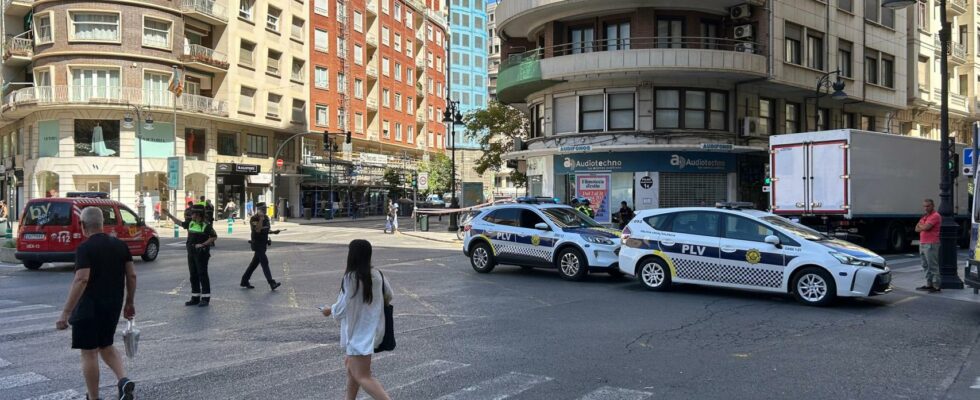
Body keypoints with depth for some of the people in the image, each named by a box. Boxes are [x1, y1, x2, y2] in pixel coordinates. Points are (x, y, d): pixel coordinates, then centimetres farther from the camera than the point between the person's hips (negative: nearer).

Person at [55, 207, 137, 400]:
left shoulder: (84, 248, -14)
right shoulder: (120, 245, 5)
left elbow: (82, 280, -24)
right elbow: (132, 276, 6)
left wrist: (65, 313, -23)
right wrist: (129, 303, 17)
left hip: (89, 309, -6)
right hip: (113, 306, 6)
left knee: (89, 353, 6)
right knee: (106, 347, 21)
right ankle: (124, 380, 1)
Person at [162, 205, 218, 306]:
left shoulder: (206, 225, -11)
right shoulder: (190, 223, 10)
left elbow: (214, 237, -12)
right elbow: (180, 223, 26)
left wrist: (203, 244, -18)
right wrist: (169, 215, 24)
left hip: (201, 253, -7)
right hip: (191, 253, 7)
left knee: (202, 275, -4)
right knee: (193, 275, 10)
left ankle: (205, 298, 1)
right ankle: (195, 298, 18)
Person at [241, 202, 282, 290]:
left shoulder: (266, 217, 9)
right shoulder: (254, 219, -13)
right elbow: (258, 230, -28)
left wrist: (273, 232, 1)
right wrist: (261, 218, -27)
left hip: (264, 244, 8)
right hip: (257, 244, -8)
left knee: (255, 263, 13)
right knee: (264, 262, -14)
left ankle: (244, 281, 24)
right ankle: (272, 283, -18)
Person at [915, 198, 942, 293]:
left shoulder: (935, 216, -9)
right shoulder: (925, 217, 20)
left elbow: (925, 227, -19)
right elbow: (917, 229, 14)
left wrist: (920, 225, 2)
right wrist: (923, 227, -6)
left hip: (931, 245, -10)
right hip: (922, 244, 10)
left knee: (933, 266, -8)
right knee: (926, 266, 13)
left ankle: (936, 286, -5)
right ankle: (929, 284, 19)